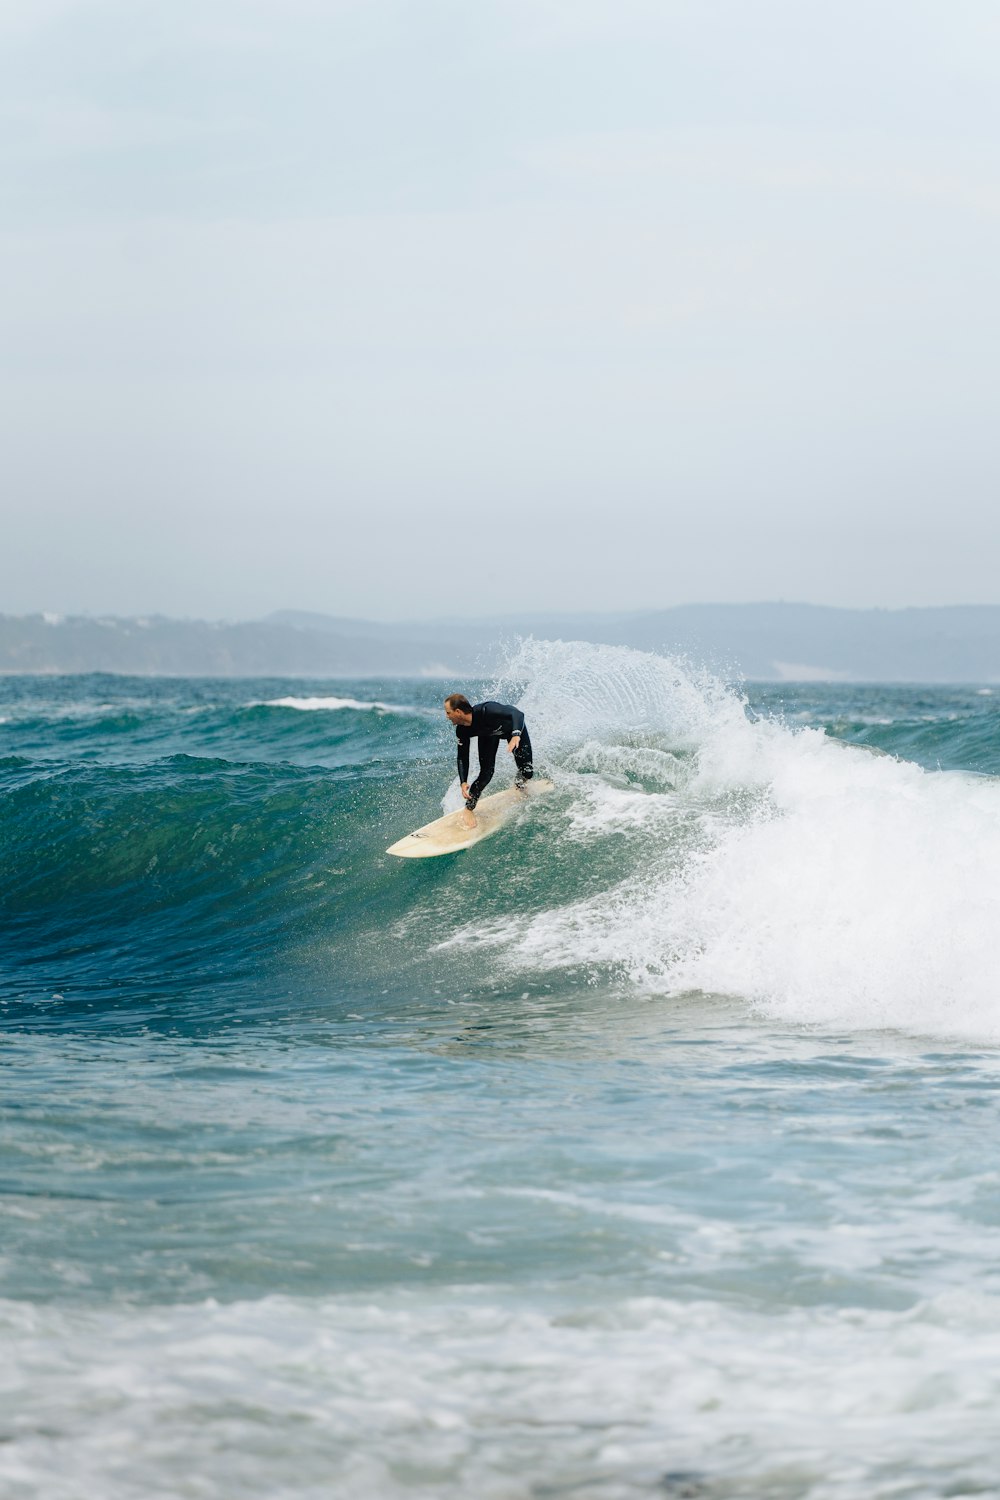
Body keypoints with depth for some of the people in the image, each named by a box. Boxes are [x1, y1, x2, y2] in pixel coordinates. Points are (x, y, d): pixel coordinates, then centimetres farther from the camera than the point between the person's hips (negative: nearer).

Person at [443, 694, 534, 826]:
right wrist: (464, 782, -27)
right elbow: (462, 758, -14)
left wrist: (516, 736, -65)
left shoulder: (487, 711, -45)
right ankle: (469, 809, 3)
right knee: (486, 773, -14)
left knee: (527, 771, -6)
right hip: (489, 733, 3)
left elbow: (517, 714, -47)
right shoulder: (462, 731, -26)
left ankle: (519, 784, 30)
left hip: (514, 727, -3)